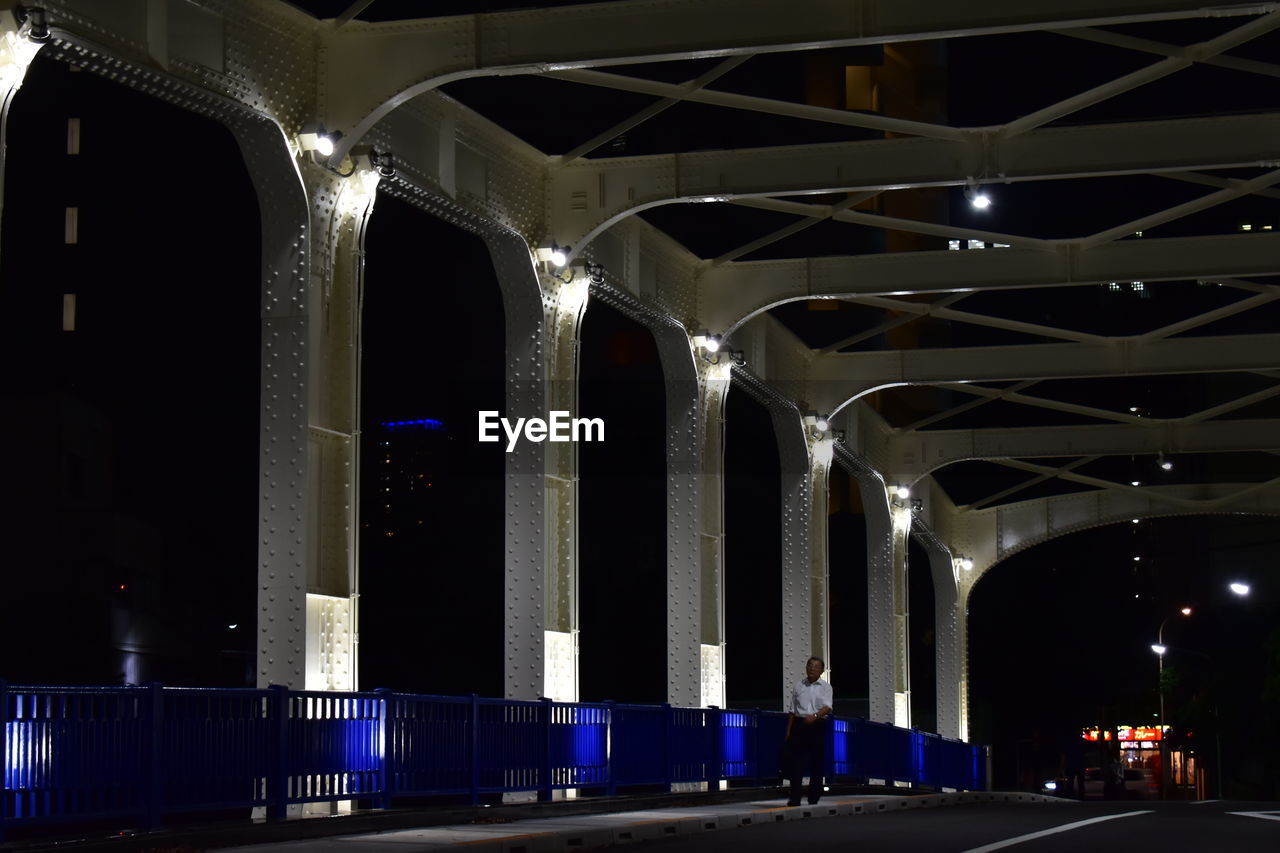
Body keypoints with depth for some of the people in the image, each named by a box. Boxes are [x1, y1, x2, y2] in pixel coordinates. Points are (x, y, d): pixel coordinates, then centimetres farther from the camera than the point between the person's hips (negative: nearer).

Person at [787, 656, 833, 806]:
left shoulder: (825, 687, 4)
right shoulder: (799, 686, 11)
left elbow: (827, 707, -10)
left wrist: (815, 716, -28)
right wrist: (788, 731, 11)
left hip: (817, 725, -1)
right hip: (799, 725, 1)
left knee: (817, 762, 1)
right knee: (796, 761, -6)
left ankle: (814, 798, 9)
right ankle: (795, 798, -7)